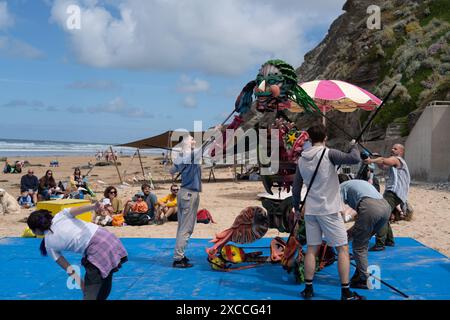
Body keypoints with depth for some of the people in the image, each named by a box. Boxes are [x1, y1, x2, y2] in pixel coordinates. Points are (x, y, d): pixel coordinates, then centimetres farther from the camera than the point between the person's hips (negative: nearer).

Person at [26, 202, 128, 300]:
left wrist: (81, 284, 13)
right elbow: (75, 210, -11)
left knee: (90, 294, 2)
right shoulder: (59, 216, 12)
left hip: (97, 251, -6)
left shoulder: (49, 244, 7)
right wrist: (94, 206, -28)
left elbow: (68, 268, 6)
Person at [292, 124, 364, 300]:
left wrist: (296, 207, 25)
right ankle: (346, 291, 6)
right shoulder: (328, 153, -11)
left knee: (312, 249, 12)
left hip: (310, 210, 6)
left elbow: (296, 187, 13)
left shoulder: (302, 159, 7)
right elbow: (355, 159, -20)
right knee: (343, 249, 4)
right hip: (329, 209, -5)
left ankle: (308, 289, 16)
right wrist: (353, 145, 1)